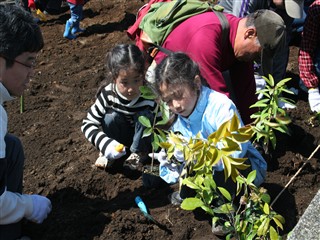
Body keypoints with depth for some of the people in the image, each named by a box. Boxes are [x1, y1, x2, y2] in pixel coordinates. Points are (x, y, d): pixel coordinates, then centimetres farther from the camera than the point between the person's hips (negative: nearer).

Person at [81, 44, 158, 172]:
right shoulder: (108, 94, -26)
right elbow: (88, 124, -22)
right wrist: (106, 144, -38)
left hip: (144, 138, 0)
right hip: (121, 137, 1)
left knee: (144, 115, -29)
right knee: (111, 117, -28)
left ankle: (138, 153, -8)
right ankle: (109, 153, -5)